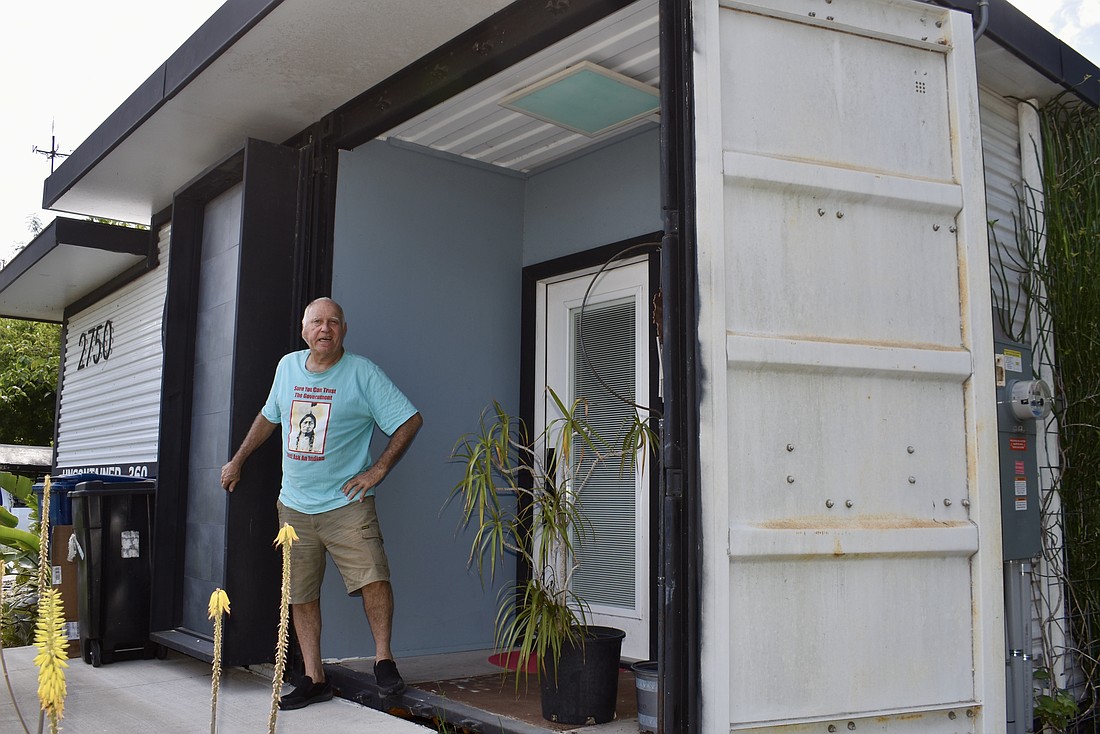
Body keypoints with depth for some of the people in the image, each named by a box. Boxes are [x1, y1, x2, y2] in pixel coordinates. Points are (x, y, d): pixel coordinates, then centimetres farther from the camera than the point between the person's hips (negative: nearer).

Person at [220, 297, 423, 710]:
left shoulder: (362, 372, -6)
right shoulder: (287, 367, 10)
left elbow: (410, 420, -7)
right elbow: (268, 417, 25)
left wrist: (378, 469, -11)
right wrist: (238, 460, 26)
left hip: (346, 503, -5)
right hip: (294, 506, 5)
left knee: (372, 578, -19)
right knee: (301, 595, 7)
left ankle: (383, 660, 1)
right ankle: (314, 680, 19)